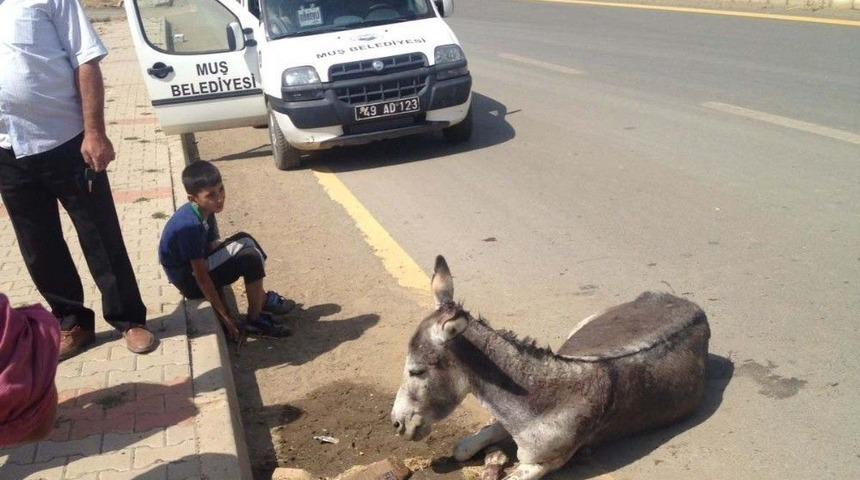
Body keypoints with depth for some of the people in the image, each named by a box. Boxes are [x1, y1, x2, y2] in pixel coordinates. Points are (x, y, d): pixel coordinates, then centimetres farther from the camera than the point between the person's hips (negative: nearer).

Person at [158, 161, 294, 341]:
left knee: (245, 241, 6)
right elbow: (201, 277, -27)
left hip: (199, 264, 9)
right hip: (189, 280, -9)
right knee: (250, 258, -18)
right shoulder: (190, 225, -31)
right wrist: (225, 317, -22)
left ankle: (262, 299, 12)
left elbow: (213, 246, 5)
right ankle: (254, 320, -5)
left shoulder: (204, 211, -4)